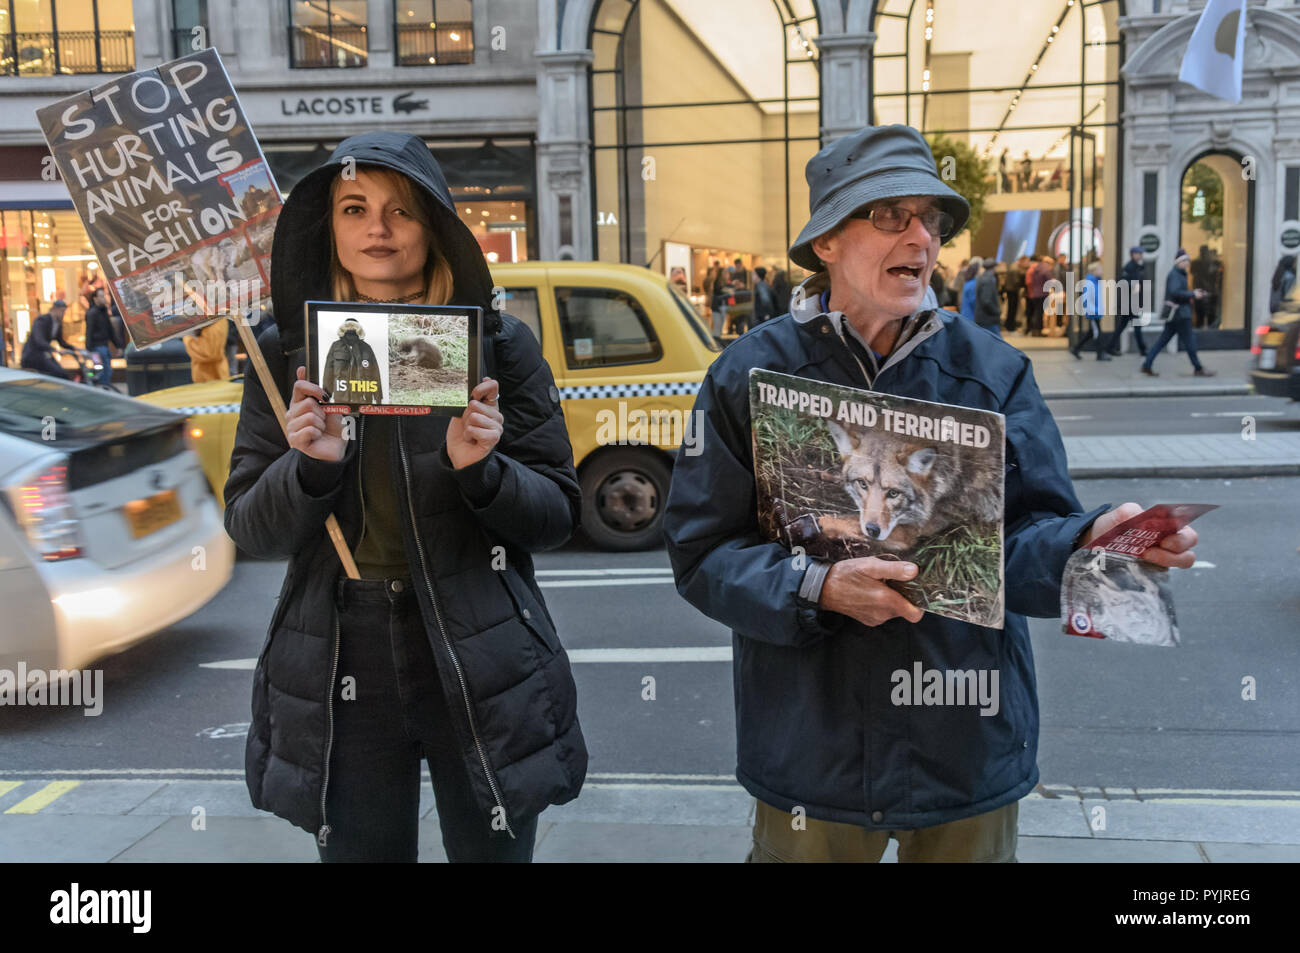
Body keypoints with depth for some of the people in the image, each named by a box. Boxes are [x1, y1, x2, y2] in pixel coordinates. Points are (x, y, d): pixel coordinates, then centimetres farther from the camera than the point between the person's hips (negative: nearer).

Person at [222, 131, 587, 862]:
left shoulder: (499, 344, -3)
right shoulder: (288, 355, 2)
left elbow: (558, 515, -2)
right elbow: (250, 532, 0)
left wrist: (481, 470, -21)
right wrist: (310, 466, -19)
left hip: (481, 674, -1)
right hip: (341, 677, 1)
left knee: (492, 849, 12)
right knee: (359, 848, 15)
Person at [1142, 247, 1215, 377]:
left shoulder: (1179, 274, 17)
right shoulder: (1175, 274, -14)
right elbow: (1175, 292, -26)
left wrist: (1193, 293, 11)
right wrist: (1192, 294, -20)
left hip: (1176, 313, 10)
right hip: (1179, 313, -10)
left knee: (1163, 340, 8)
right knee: (1189, 341, -1)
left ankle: (1147, 366, 7)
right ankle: (1198, 369, 7)